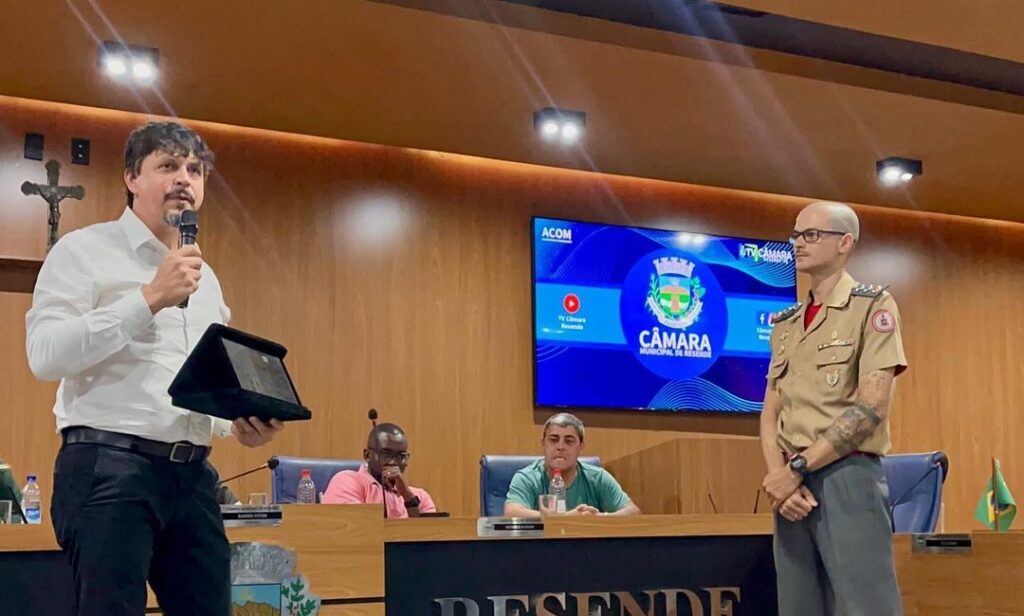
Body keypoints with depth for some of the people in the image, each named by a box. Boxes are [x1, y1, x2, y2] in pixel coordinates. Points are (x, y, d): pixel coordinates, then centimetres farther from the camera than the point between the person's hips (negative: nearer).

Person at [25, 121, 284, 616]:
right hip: (106, 467, -6)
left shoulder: (205, 277, 21)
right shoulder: (85, 250, 1)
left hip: (192, 473, 7)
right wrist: (149, 298, -16)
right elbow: (45, 355, -14)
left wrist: (238, 423, 5)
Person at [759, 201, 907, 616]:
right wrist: (779, 476, -8)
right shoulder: (785, 324, 17)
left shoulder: (872, 305, -1)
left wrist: (797, 467, -13)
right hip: (793, 486, 6)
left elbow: (871, 406, -12)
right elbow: (770, 413, 12)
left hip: (847, 478, -6)